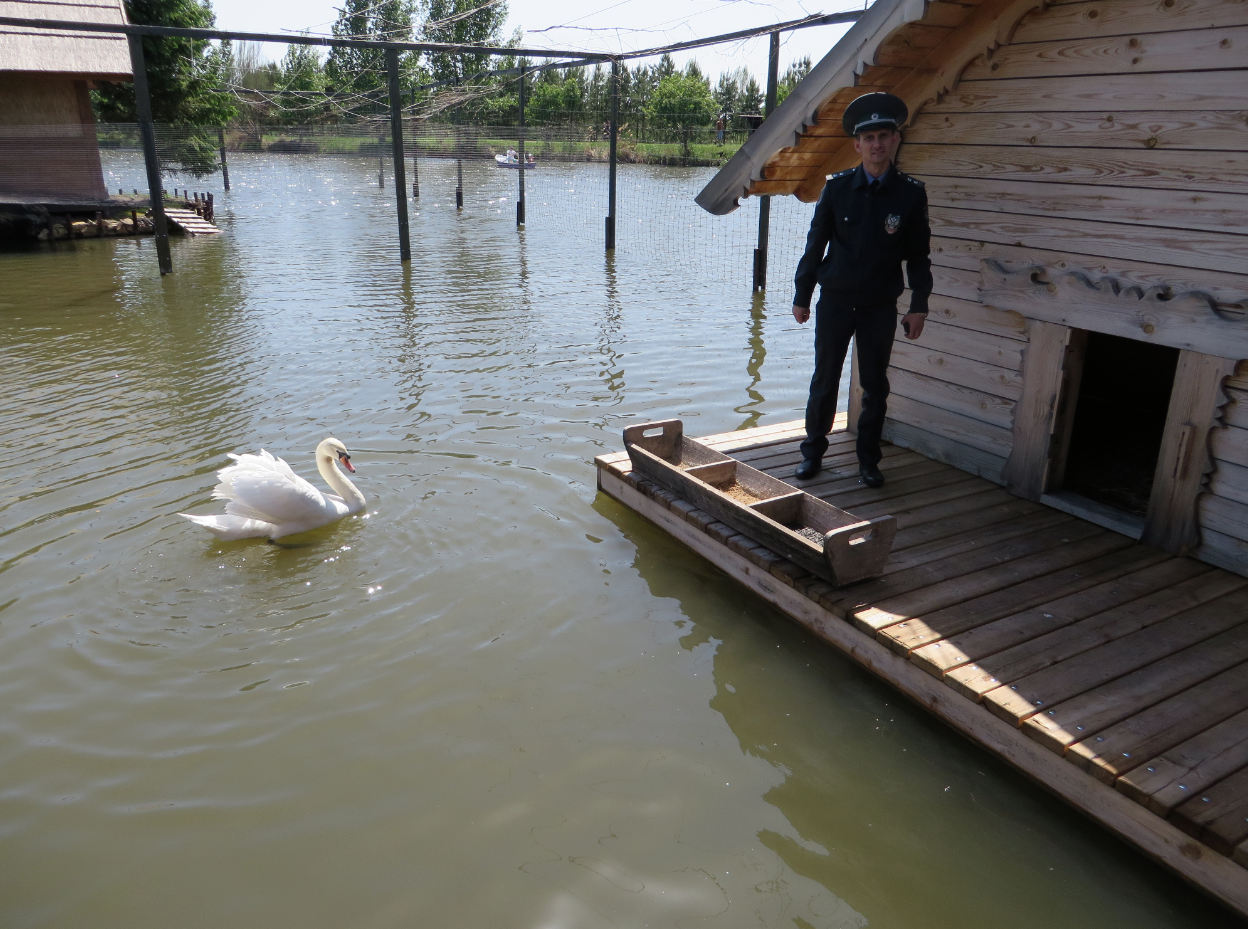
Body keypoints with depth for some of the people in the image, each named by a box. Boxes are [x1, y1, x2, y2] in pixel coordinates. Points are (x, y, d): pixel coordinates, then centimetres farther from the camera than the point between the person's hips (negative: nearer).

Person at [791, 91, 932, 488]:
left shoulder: (911, 193, -2)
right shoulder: (837, 187, -3)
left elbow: (918, 255, 4)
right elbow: (815, 244, 3)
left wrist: (919, 306, -1)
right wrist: (802, 296, 3)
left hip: (881, 306, 0)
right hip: (835, 301, 0)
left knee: (875, 385, 7)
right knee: (825, 380, 7)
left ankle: (868, 459, 20)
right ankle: (813, 451, 22)